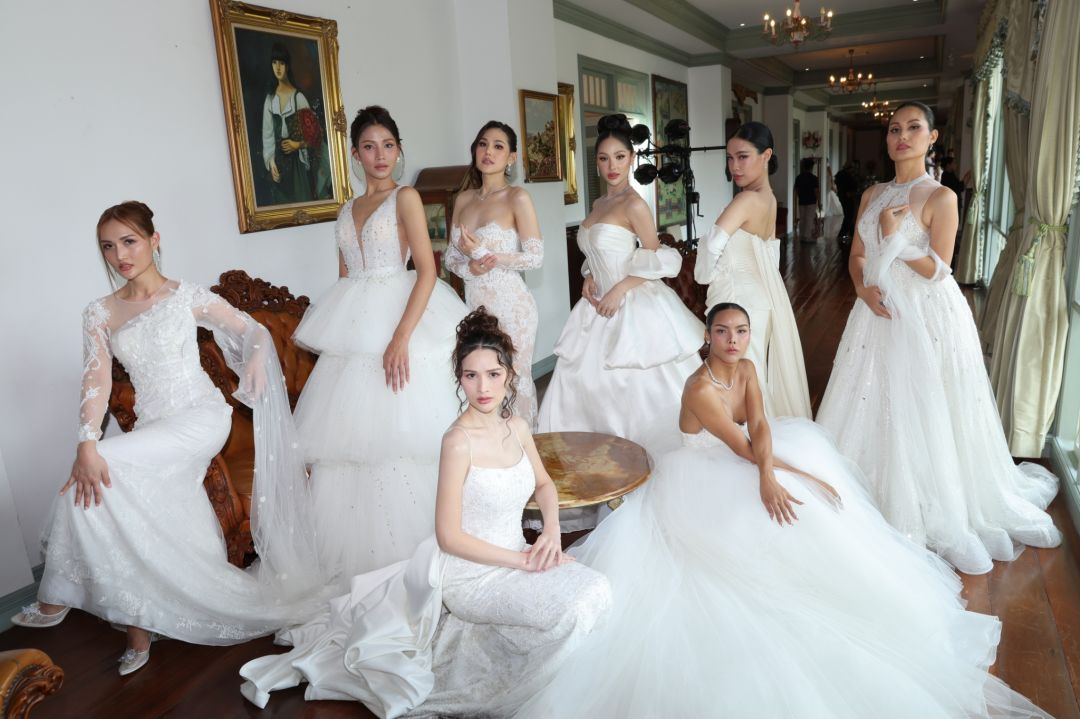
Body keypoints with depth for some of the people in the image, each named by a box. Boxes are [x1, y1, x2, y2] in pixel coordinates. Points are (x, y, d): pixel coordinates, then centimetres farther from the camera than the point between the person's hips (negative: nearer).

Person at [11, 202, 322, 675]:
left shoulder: (187, 297, -1)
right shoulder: (100, 314, 6)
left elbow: (254, 330, 6)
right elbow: (96, 382, -5)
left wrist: (257, 358, -16)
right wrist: (86, 444, -19)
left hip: (200, 418, -4)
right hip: (152, 431, 4)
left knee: (103, 468, -23)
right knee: (144, 523, -4)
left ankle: (60, 595, -5)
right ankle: (139, 630, 16)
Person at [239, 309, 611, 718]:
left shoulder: (517, 428, -2)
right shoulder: (459, 441, -22)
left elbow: (543, 484, 16)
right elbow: (450, 537, -20)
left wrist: (551, 530, -4)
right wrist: (524, 560, -17)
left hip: (509, 560, 8)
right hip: (468, 571, -8)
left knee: (595, 590, -6)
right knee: (575, 608, -21)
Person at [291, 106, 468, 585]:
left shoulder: (406, 198, -1)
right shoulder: (347, 211, 17)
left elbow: (427, 272, -11)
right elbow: (344, 280, 18)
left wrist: (401, 338, -21)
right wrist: (338, 330, 8)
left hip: (400, 318, -6)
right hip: (353, 331, 6)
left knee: (396, 434, -3)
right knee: (349, 440, 6)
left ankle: (408, 556, 12)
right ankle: (356, 554, 20)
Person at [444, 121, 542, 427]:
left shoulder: (517, 198, -7)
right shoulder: (463, 199, 9)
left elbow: (535, 257, -11)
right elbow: (450, 256, 11)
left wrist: (483, 252, -17)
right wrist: (468, 268, -11)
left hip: (510, 304, -5)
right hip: (474, 303, 5)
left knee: (515, 380, 4)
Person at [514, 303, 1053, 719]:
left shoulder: (747, 369, -4)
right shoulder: (701, 388, -27)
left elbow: (759, 427, -17)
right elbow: (744, 448, -24)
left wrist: (768, 474, -35)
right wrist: (801, 473, -25)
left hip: (735, 466, 8)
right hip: (703, 478, -8)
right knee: (795, 508, -21)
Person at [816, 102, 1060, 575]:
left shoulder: (940, 197, -8)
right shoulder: (873, 195, 9)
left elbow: (938, 270, -12)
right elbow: (856, 255, 10)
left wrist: (895, 236, -18)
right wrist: (864, 287, -9)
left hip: (927, 317, -5)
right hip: (880, 313, 6)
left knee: (925, 414, 1)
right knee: (875, 408, 11)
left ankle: (933, 515, 19)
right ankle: (880, 503, 28)